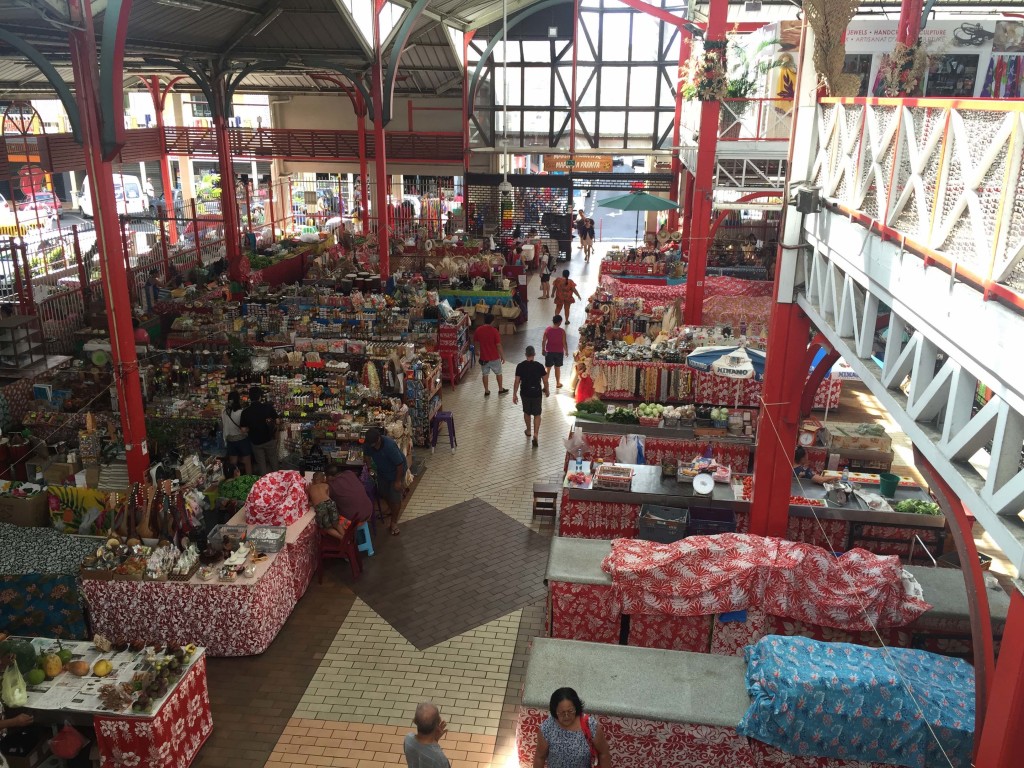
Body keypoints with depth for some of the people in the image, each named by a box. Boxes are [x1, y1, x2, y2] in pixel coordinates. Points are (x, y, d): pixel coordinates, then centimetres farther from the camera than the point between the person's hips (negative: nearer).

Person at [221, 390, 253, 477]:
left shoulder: (224, 413, -5)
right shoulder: (241, 413, -20)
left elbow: (221, 427, 9)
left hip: (230, 441, 4)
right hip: (242, 440, -4)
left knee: (233, 464, 15)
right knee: (247, 463, 11)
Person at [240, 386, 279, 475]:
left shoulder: (245, 412, -12)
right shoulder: (268, 407, -14)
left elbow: (244, 429, -10)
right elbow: (277, 421, -8)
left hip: (256, 442, 1)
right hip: (269, 440, -1)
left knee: (261, 464, 14)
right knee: (273, 461, 18)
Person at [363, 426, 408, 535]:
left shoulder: (390, 445, -40)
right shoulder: (369, 444, -21)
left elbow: (400, 464, -31)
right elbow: (366, 454, 4)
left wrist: (398, 481, -23)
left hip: (396, 472, -6)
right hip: (382, 472, 6)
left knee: (395, 498, -2)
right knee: (383, 493, 21)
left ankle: (393, 523, 11)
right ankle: (390, 508, 50)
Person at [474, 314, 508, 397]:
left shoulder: (478, 330, -6)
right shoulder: (494, 331, -19)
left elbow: (476, 343, 6)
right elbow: (498, 345, -16)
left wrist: (477, 351, 24)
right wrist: (502, 356, -4)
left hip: (483, 357, 3)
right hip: (494, 357, -3)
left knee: (485, 374, 15)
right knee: (498, 373, 16)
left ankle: (486, 392, 22)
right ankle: (501, 390, 28)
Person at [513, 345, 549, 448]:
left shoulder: (520, 366, -11)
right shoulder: (539, 366, -14)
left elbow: (517, 382, -7)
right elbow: (545, 381, -6)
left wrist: (514, 394, 3)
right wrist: (547, 390, 13)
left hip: (525, 393, 2)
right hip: (536, 393, -1)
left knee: (526, 412, 23)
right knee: (537, 414, 10)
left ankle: (528, 431, 40)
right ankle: (535, 434, -4)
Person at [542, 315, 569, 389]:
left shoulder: (547, 329, -10)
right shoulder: (562, 331, -15)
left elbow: (543, 341, -5)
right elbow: (564, 342, -11)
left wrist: (543, 349, 9)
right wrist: (566, 351, 4)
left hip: (549, 351, 1)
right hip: (559, 352, -1)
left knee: (547, 368, 9)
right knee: (557, 368, 15)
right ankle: (558, 383, 27)